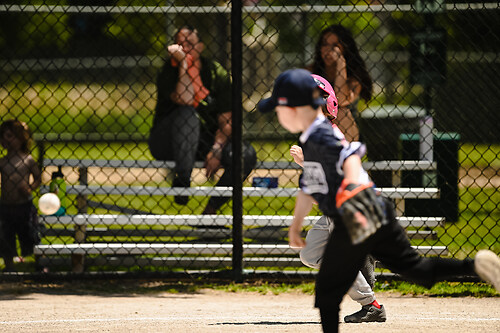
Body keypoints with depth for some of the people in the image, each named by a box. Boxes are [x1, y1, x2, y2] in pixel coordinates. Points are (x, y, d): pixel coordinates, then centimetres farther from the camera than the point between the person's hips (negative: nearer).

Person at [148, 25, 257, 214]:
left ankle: (210, 210, -15)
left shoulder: (217, 74, 0)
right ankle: (182, 180, -38)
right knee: (187, 114, -35)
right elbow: (185, 100, -28)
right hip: (166, 144, -3)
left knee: (247, 154, -21)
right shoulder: (169, 72, -7)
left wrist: (216, 151, -20)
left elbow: (225, 121, -4)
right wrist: (183, 64, -24)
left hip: (204, 142, 3)